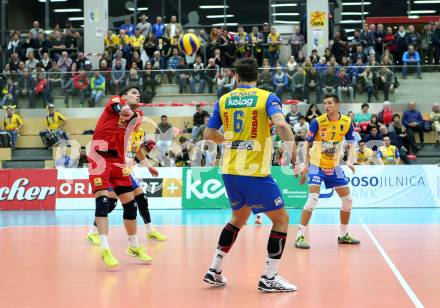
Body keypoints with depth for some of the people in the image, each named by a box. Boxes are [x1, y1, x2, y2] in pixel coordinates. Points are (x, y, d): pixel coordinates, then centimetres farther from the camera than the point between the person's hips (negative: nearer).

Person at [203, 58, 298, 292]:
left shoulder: (224, 100, 9)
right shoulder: (266, 97, -3)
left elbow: (208, 134, 12)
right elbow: (281, 123, -21)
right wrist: (295, 156, -16)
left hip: (230, 171, 6)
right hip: (255, 173, -6)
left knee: (239, 217, 25)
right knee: (281, 219, 8)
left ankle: (214, 271, 23)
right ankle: (269, 278, 5)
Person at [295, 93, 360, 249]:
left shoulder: (347, 122, -5)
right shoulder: (317, 122, -14)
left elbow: (350, 143, 4)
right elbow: (308, 143, -5)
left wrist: (349, 160, -13)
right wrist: (306, 165, -10)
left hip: (334, 167, 5)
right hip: (316, 166, -5)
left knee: (347, 199, 8)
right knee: (313, 198, -21)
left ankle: (343, 235, 26)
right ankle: (300, 237, -15)